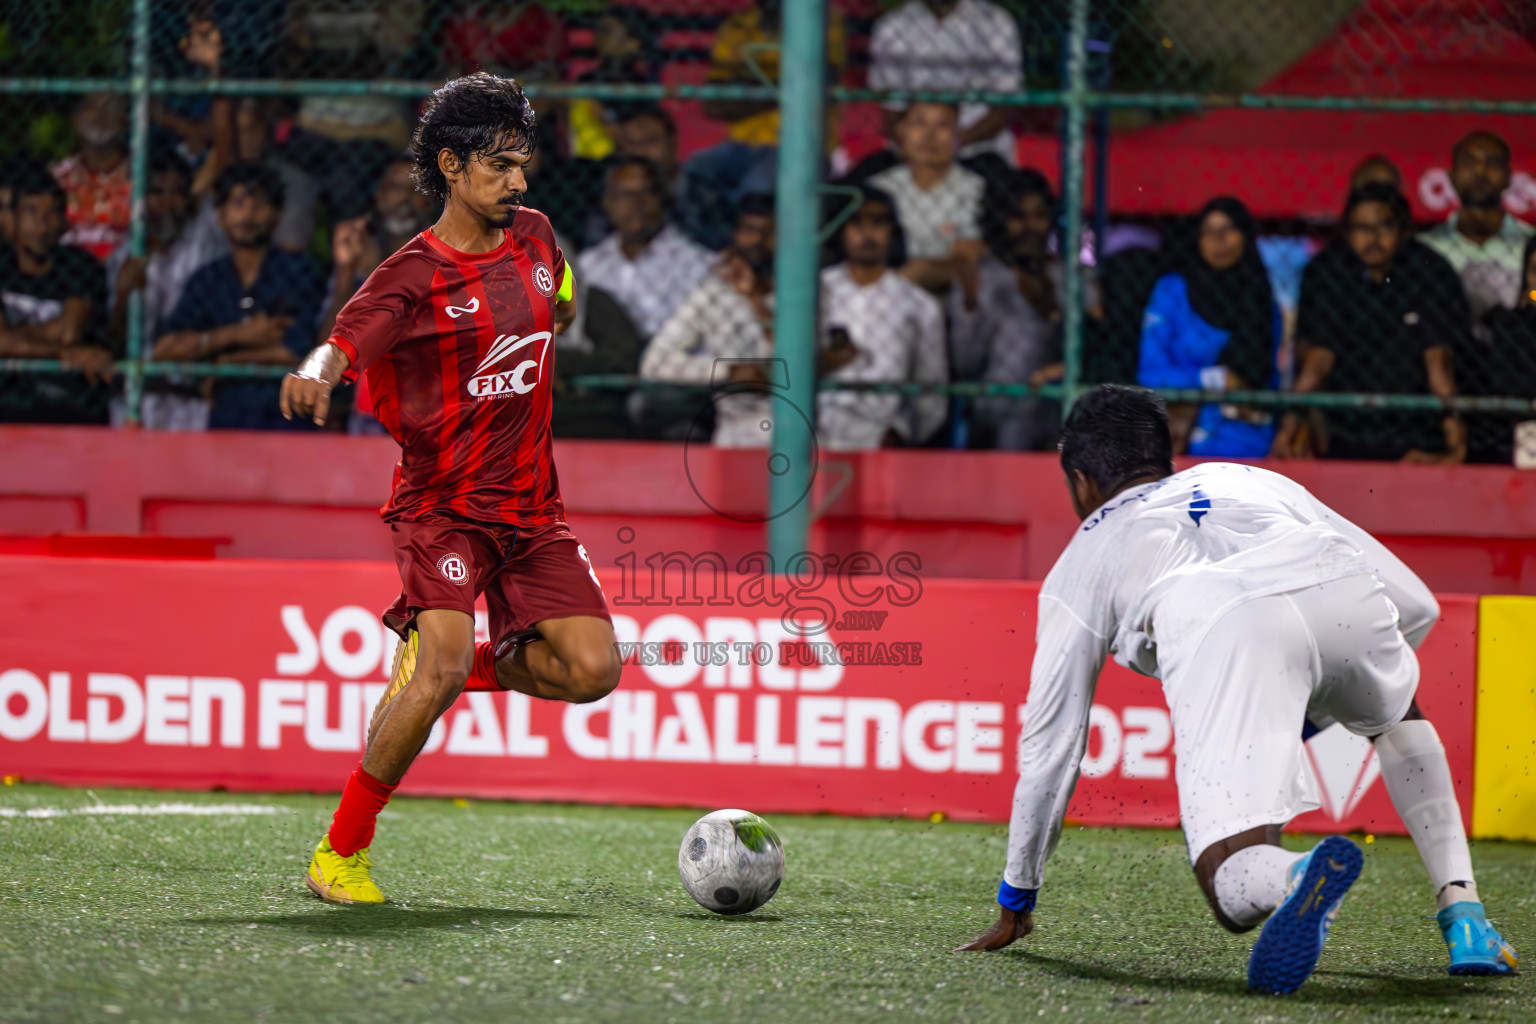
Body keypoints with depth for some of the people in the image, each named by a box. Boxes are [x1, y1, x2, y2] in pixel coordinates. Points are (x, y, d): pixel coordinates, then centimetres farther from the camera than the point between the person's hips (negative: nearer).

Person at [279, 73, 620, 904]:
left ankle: (475, 665, 21)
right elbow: (343, 345, -28)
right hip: (442, 505, -6)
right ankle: (341, 851, -11)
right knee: (442, 665, -25)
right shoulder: (413, 276, -11)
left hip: (531, 508, 6)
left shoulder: (534, 237, 7)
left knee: (592, 670, -9)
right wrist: (313, 375, -47)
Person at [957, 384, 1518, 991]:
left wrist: (1016, 902, 44)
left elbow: (1050, 747, 34)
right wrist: (1318, 709, 53)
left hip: (1218, 631, -4)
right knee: (1398, 716, 38)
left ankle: (1303, 877, -45)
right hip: (1342, 588, 4)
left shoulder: (1081, 559, 34)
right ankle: (1463, 914, 19)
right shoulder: (1257, 482, 43)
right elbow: (1417, 606, 39)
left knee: (1234, 889, -7)